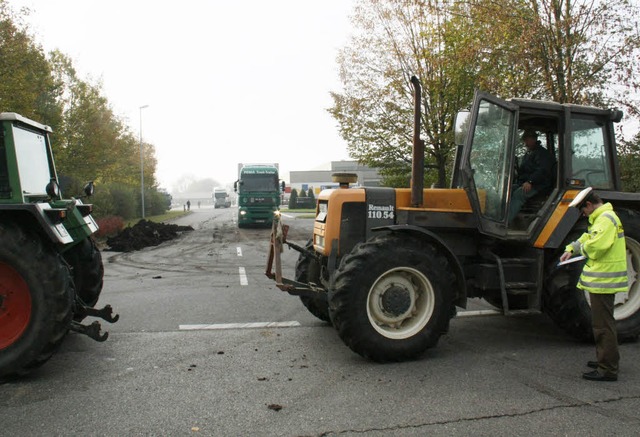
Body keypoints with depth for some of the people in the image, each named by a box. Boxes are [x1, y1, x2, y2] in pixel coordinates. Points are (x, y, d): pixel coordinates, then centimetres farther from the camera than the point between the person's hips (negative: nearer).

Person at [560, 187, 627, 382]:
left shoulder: (606, 219, -18)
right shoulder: (601, 218, 15)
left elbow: (595, 247, -27)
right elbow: (588, 237, 25)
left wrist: (582, 248, -6)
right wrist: (571, 249, 11)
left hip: (603, 281, -11)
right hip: (602, 280, 11)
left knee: (603, 325, -5)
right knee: (603, 323, 20)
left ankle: (608, 369, 2)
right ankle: (606, 360, 32)